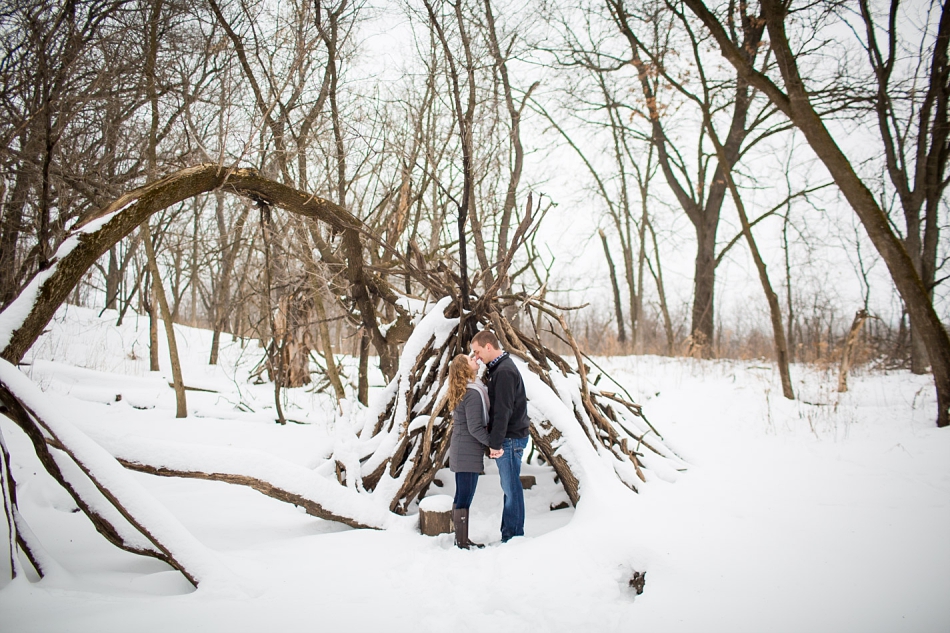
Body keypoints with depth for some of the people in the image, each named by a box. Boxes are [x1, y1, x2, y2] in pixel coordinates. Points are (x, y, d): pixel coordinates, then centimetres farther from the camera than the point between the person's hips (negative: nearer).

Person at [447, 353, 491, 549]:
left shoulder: (463, 390, 12)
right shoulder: (473, 393, -18)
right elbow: (475, 428, -20)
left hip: (461, 451, 10)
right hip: (468, 452, -10)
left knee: (462, 497, 15)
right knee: (465, 498, -3)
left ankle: (462, 539, 23)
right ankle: (462, 542, 3)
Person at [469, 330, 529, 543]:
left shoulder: (504, 371, -16)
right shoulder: (498, 368, 16)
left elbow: (503, 411, -21)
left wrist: (495, 443, -20)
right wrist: (494, 441, 15)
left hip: (510, 439, -10)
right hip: (508, 439, 10)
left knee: (511, 488, -3)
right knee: (509, 488, 13)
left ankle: (513, 537, 3)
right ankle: (509, 534, 21)